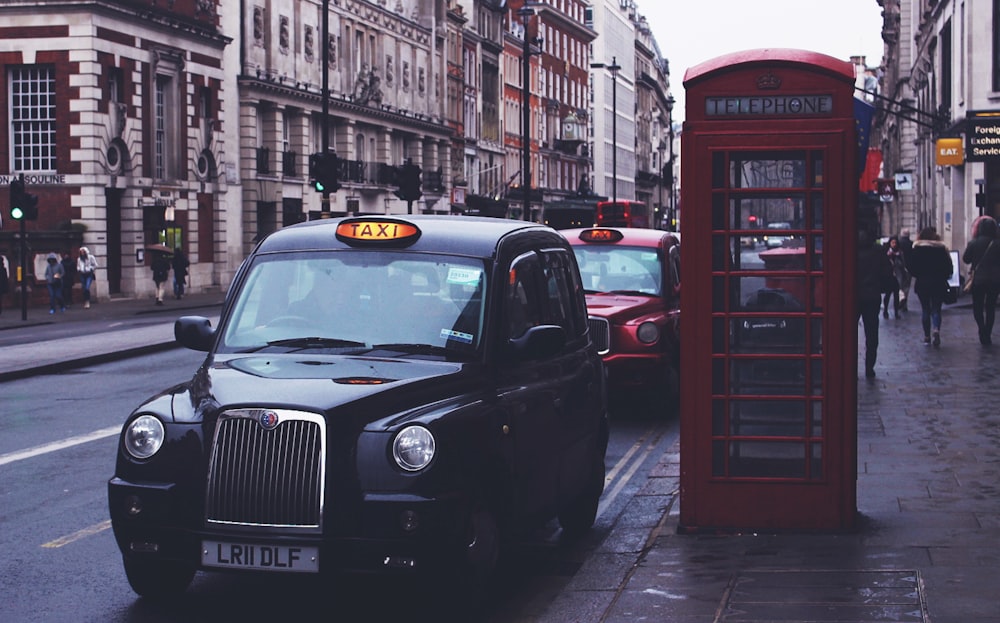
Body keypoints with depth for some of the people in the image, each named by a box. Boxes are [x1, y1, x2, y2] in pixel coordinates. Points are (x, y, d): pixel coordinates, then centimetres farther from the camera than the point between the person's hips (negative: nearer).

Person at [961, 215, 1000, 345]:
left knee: (977, 306, 9)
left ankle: (982, 330, -13)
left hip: (978, 279, -1)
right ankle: (987, 334, 10)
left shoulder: (973, 243, -10)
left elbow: (965, 259, -1)